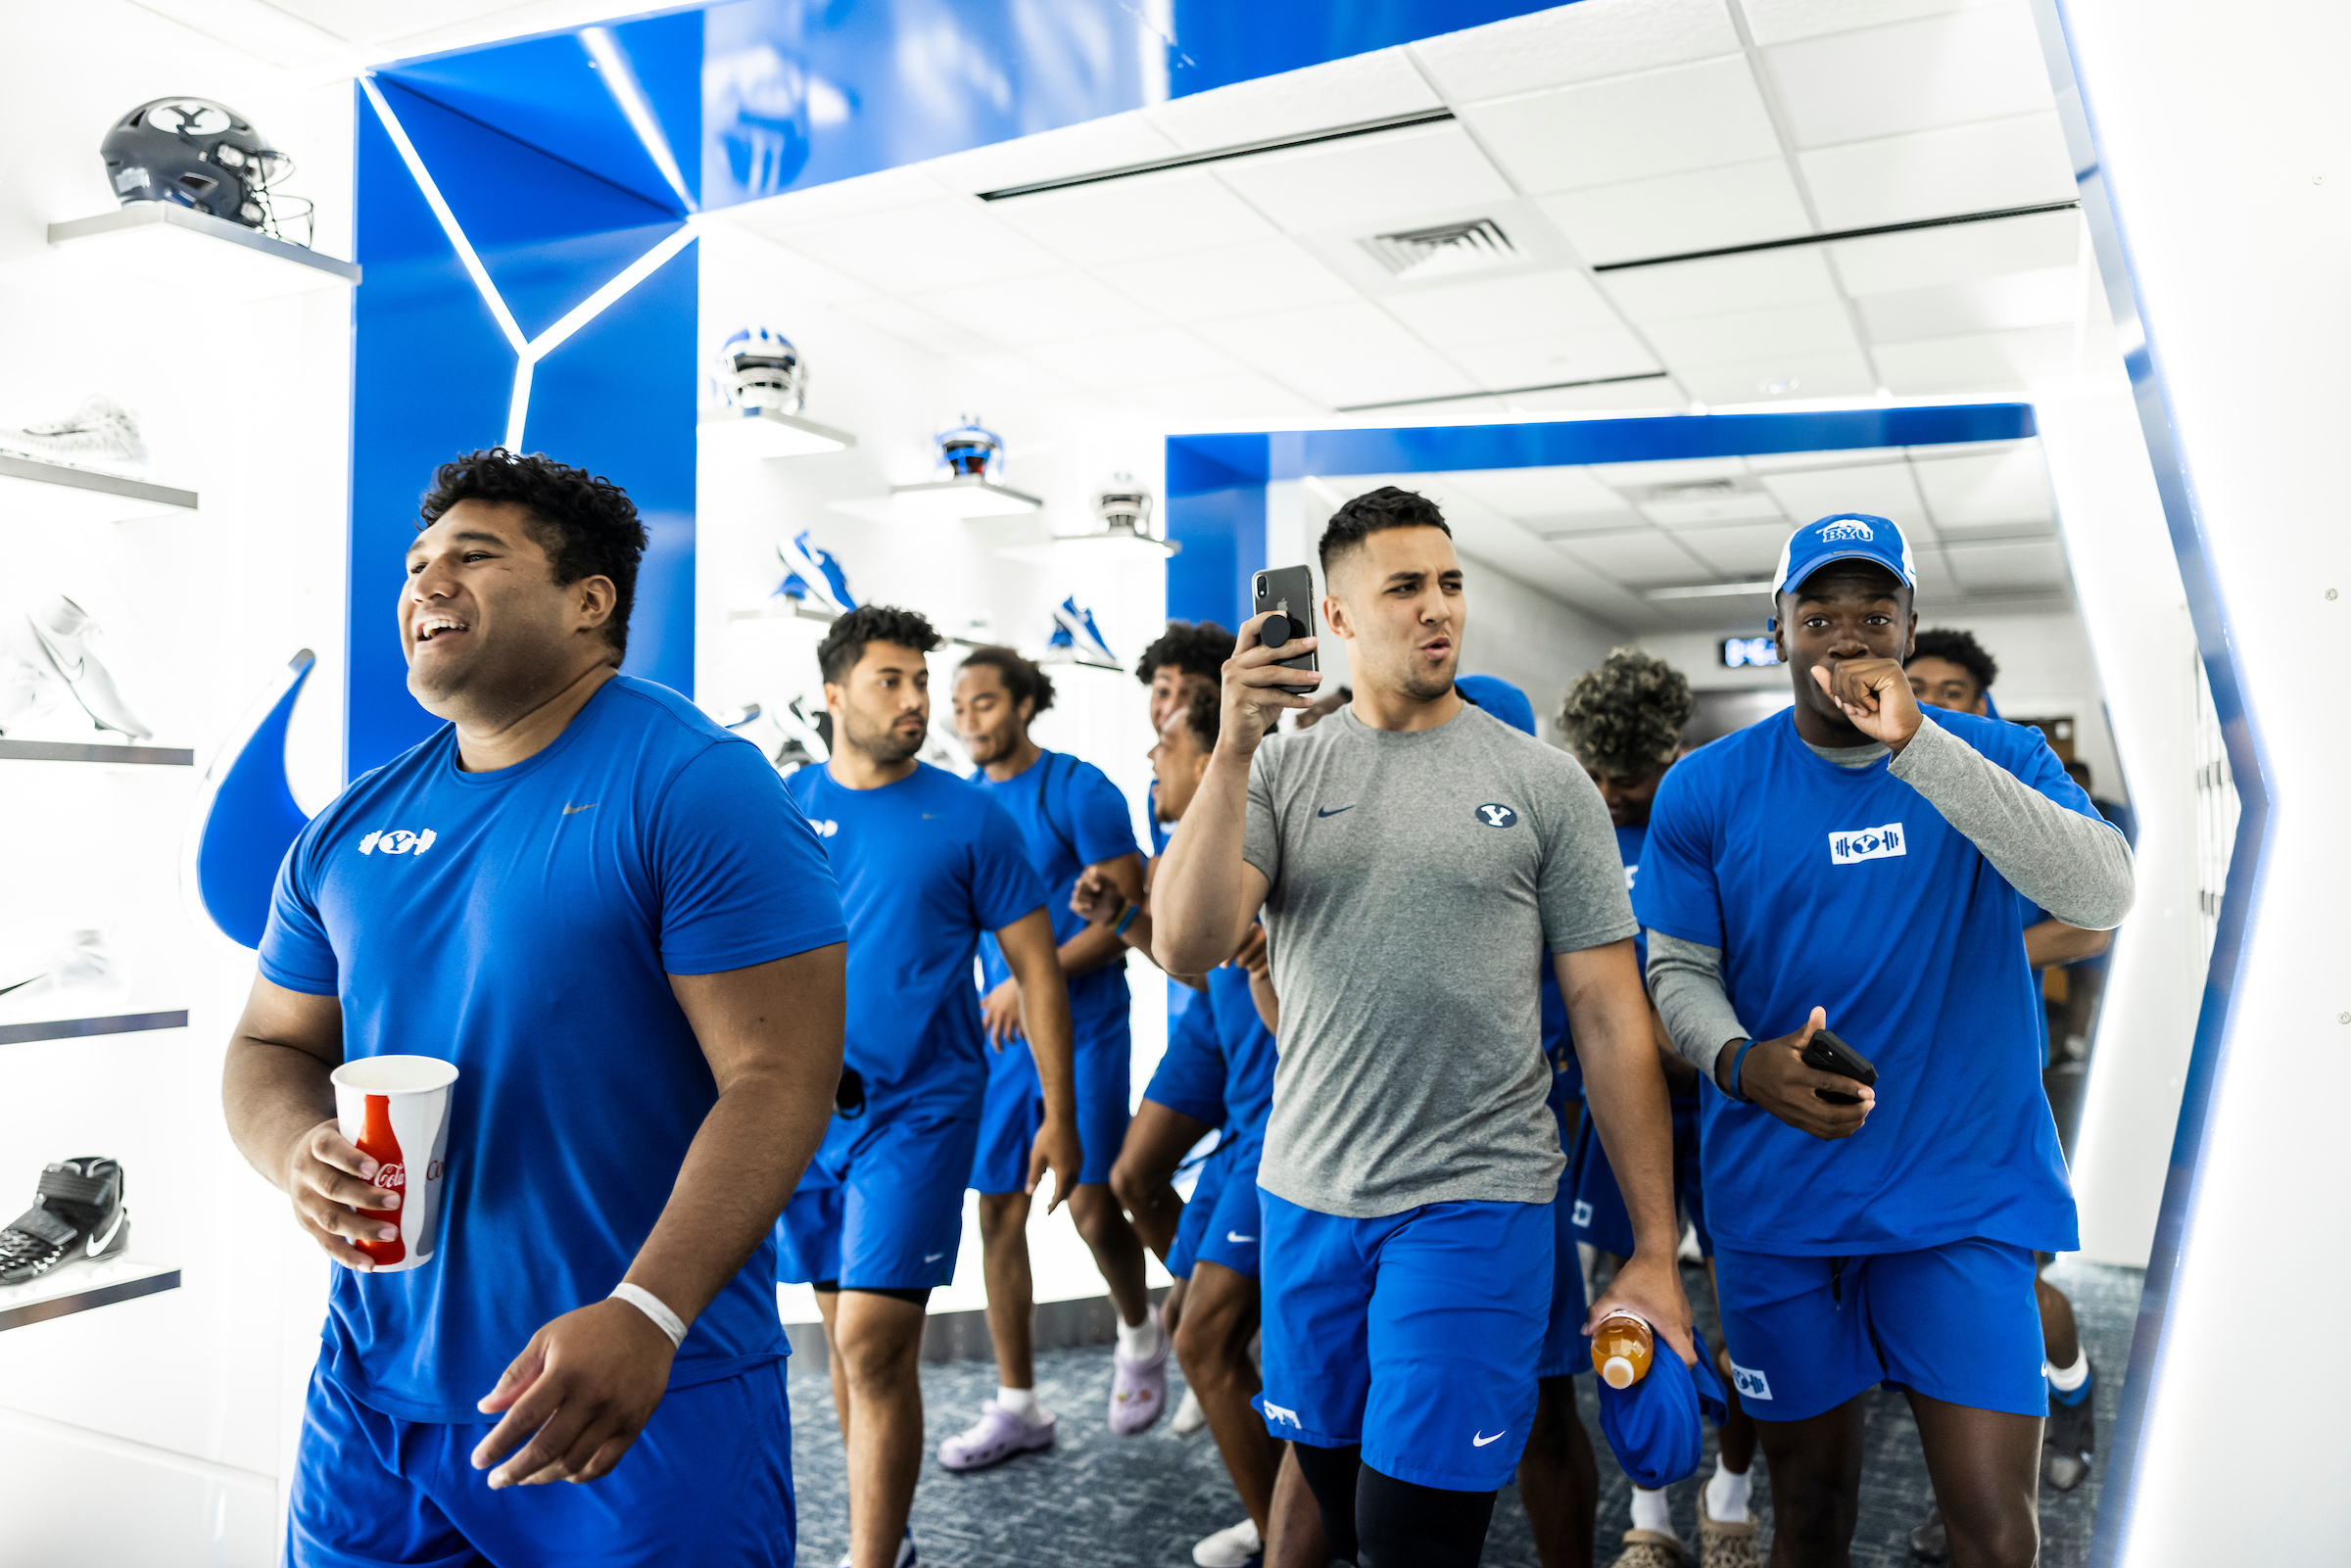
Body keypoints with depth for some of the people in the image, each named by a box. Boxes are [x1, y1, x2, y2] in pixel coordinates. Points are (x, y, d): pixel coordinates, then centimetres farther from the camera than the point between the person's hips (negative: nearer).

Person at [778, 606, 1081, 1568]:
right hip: (805, 1106, 4)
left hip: (917, 1109, -4)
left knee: (874, 1345, -10)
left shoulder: (968, 818, -4)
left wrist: (1059, 1112, -4)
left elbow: (1035, 967, -1)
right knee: (846, 1332, 16)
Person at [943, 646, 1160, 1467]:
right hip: (1002, 1036, 5)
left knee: (1093, 1208, -2)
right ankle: (1017, 1407, 18)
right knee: (999, 1214, 5)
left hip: (1082, 1028, -5)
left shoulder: (1078, 790, -9)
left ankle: (1139, 1336, 30)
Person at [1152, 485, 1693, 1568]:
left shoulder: (1545, 783, -1)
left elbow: (1611, 1020, -1)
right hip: (1306, 1195, 3)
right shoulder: (1281, 770, 3)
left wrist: (1655, 1249, -2)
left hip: (1475, 1198, -2)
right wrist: (1234, 750, -20)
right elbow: (1186, 947, -11)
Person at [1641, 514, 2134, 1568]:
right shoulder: (1706, 789, -1)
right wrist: (1740, 1061, -20)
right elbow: (1678, 970, 2)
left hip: (1964, 1196, 0)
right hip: (1777, 1201, 1)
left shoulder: (1997, 758, -1)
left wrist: (1917, 745, -28)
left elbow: (2103, 896, -19)